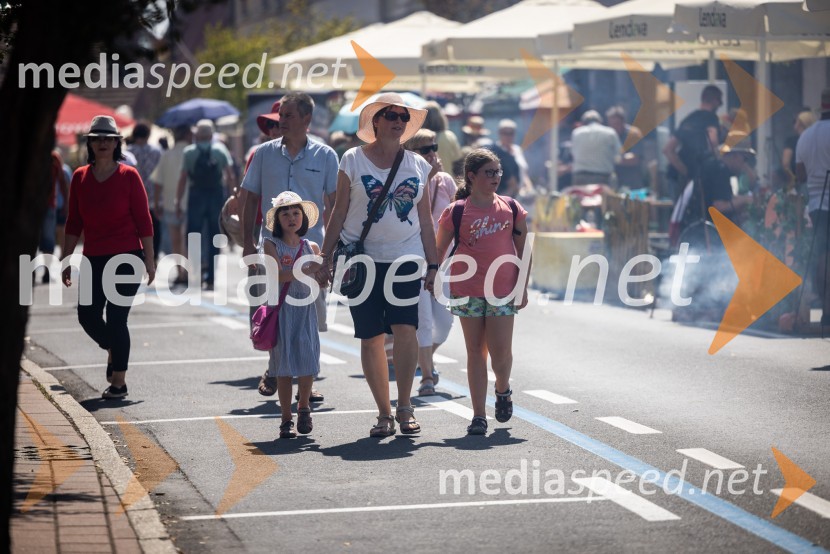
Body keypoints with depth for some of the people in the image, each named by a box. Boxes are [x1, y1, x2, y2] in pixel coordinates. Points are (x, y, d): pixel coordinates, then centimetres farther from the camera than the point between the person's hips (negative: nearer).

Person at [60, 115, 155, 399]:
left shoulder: (128, 176, -4)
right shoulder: (80, 177, 5)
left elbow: (143, 220, -3)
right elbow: (73, 223, 10)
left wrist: (149, 259, -5)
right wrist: (66, 259, 8)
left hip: (127, 258, -4)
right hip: (94, 259, 4)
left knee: (116, 319, -6)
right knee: (87, 315, 1)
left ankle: (119, 382, 5)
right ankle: (113, 350, 34)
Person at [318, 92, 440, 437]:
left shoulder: (418, 166, 10)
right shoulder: (353, 160, 2)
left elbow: (425, 219, 14)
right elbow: (339, 213, 4)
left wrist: (432, 264, 11)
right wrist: (326, 257, 0)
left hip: (406, 257, 1)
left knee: (405, 328, -15)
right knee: (371, 337, 0)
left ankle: (404, 406, -3)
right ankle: (384, 413, 9)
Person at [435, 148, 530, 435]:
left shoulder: (512, 209, 4)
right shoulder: (456, 212, -1)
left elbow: (523, 251, 8)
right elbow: (439, 251, 5)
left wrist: (523, 287, 3)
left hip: (503, 291, 1)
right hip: (468, 290, -1)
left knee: (501, 351, -5)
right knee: (476, 350, 3)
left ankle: (503, 388, 27)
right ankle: (479, 415, 7)